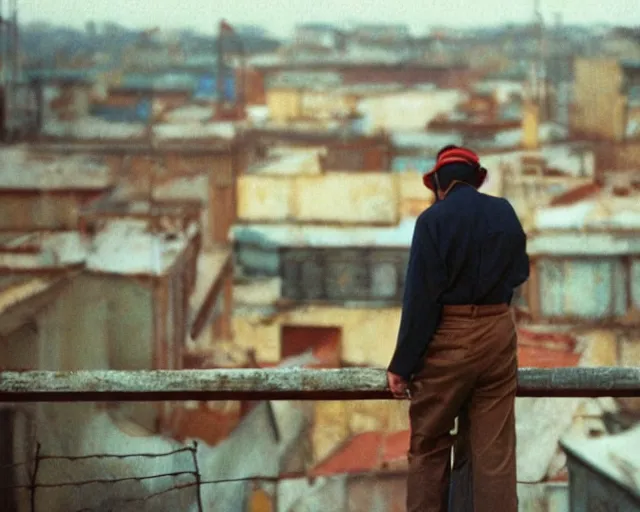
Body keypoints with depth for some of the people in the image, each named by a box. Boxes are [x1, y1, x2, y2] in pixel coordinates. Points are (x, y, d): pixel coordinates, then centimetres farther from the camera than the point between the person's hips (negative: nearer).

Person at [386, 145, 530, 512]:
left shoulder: (433, 219, -10)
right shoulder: (505, 213, 4)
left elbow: (421, 296, -13)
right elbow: (520, 272, 17)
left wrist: (402, 363, -10)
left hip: (448, 339, -4)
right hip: (499, 333, 4)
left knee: (428, 446, 8)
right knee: (496, 448, 5)